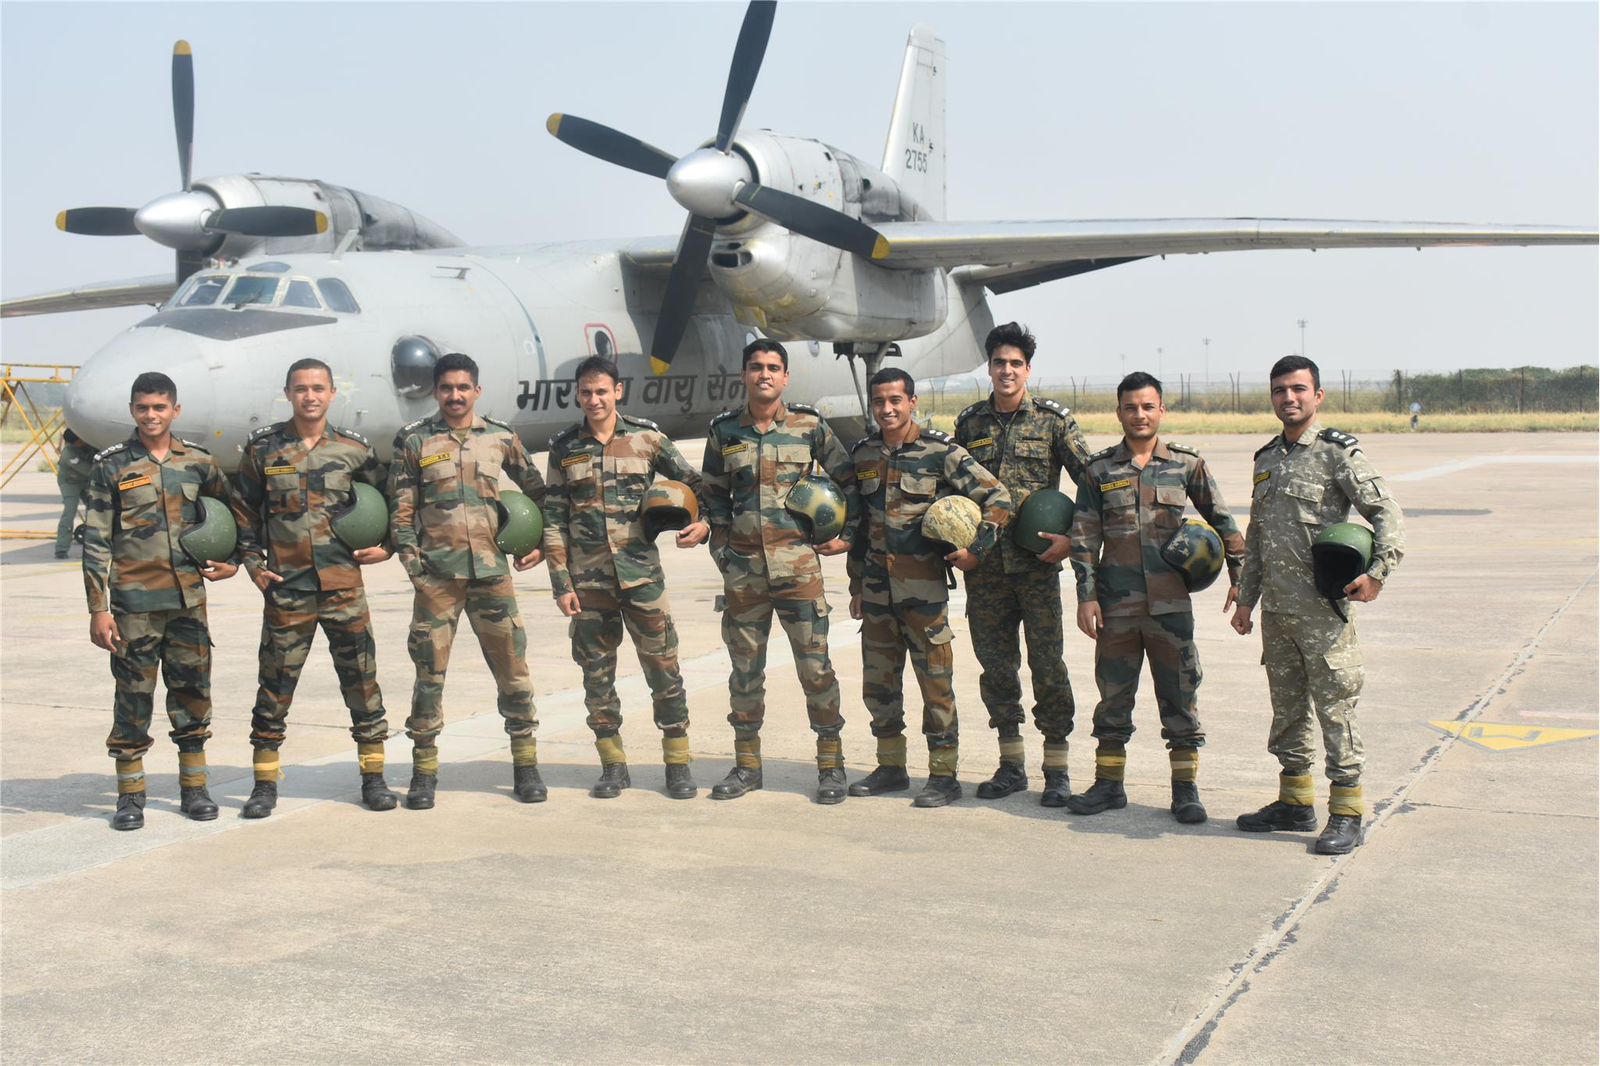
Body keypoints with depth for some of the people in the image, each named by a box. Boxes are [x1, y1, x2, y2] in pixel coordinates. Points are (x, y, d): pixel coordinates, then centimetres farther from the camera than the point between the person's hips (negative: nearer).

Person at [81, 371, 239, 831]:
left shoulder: (197, 462, 6)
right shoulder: (111, 466, -1)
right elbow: (96, 542, -3)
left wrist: (232, 561, 9)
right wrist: (98, 609, -7)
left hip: (189, 599, 3)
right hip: (133, 602, -2)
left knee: (193, 691, 8)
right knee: (133, 698, 2)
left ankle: (193, 788, 19)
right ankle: (130, 796, 13)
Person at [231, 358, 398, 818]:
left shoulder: (353, 448, 3)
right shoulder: (263, 448, 3)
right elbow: (244, 510, 12)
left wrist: (387, 546, 4)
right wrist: (253, 564, 4)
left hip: (343, 584, 0)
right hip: (285, 587, 0)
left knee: (361, 679, 4)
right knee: (275, 684, 5)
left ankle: (373, 777, 15)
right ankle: (265, 782, 15)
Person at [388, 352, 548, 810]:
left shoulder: (500, 437, 8)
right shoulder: (414, 440, 4)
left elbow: (537, 490, 18)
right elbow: (400, 509, 3)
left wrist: (541, 543, 11)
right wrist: (411, 562, -5)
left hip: (491, 569, 1)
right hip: (436, 573, -1)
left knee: (513, 668, 2)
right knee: (430, 672, 3)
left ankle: (526, 767, 13)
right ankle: (424, 772, 13)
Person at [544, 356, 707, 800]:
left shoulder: (647, 438, 3)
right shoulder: (564, 448, 6)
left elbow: (694, 482, 10)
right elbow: (555, 520, 6)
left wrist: (704, 523, -10)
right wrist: (561, 583, 0)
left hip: (641, 571, -1)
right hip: (587, 577, 2)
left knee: (663, 667, -1)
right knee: (596, 673, 6)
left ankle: (678, 764, 10)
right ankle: (613, 766, 17)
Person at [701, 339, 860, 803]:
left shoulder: (810, 426, 2)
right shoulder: (724, 431, 7)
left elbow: (847, 479, 11)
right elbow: (713, 494, 18)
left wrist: (849, 534, 6)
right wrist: (720, 547, 9)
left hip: (798, 562, -2)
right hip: (742, 568, 3)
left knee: (814, 665, -3)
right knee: (745, 668, 8)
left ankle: (831, 764, 8)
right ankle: (746, 765, 19)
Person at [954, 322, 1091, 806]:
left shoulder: (1053, 420, 1)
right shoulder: (969, 422, 11)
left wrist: (1072, 537, -10)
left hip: (1036, 560, -4)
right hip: (984, 562, 4)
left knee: (1047, 663, -3)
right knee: (995, 664, 8)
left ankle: (1057, 770, 6)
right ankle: (1011, 765, 20)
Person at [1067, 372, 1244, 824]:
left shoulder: (1187, 464, 3)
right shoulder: (1099, 469, 5)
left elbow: (1222, 520, 9)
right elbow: (1084, 537, 5)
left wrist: (1240, 579, 6)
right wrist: (1086, 596, -1)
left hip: (1171, 603, -1)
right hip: (1116, 604, 1)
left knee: (1179, 696, 3)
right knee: (1113, 697, 9)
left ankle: (1186, 789, 13)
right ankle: (1108, 784, 21)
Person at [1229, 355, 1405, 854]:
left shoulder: (1339, 452, -6)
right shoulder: (1267, 458, 15)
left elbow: (1387, 514, -11)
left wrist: (1378, 572, -24)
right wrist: (1246, 597, 17)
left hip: (1323, 608, -7)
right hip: (1276, 608, 7)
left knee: (1334, 707, -3)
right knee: (1287, 708, 14)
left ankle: (1346, 815, 4)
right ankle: (1295, 801, 25)